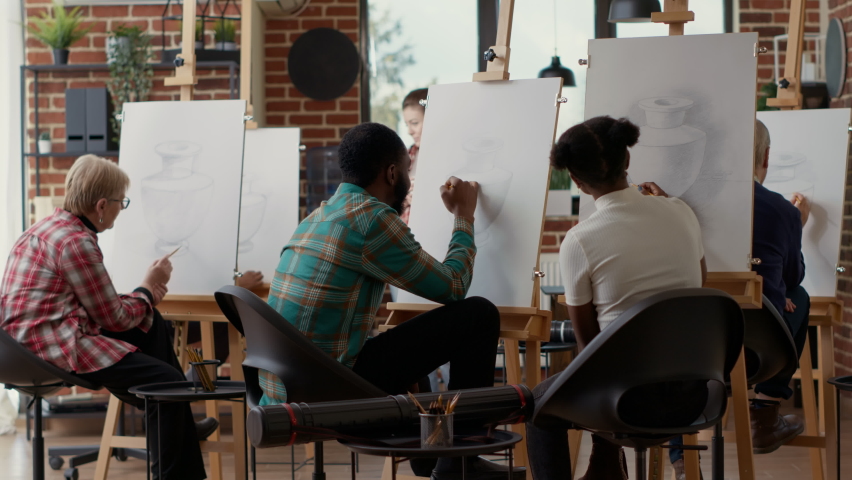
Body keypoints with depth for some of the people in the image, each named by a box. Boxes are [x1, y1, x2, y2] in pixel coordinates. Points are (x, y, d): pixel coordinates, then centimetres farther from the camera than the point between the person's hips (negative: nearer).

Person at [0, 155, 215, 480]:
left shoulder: (51, 227, 15)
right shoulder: (76, 242, -16)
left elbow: (101, 304, 17)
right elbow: (115, 319, -11)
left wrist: (144, 293, 5)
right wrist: (147, 289, 7)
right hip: (52, 344, -11)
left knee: (152, 323, 18)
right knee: (168, 381, -12)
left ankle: (178, 427, 20)